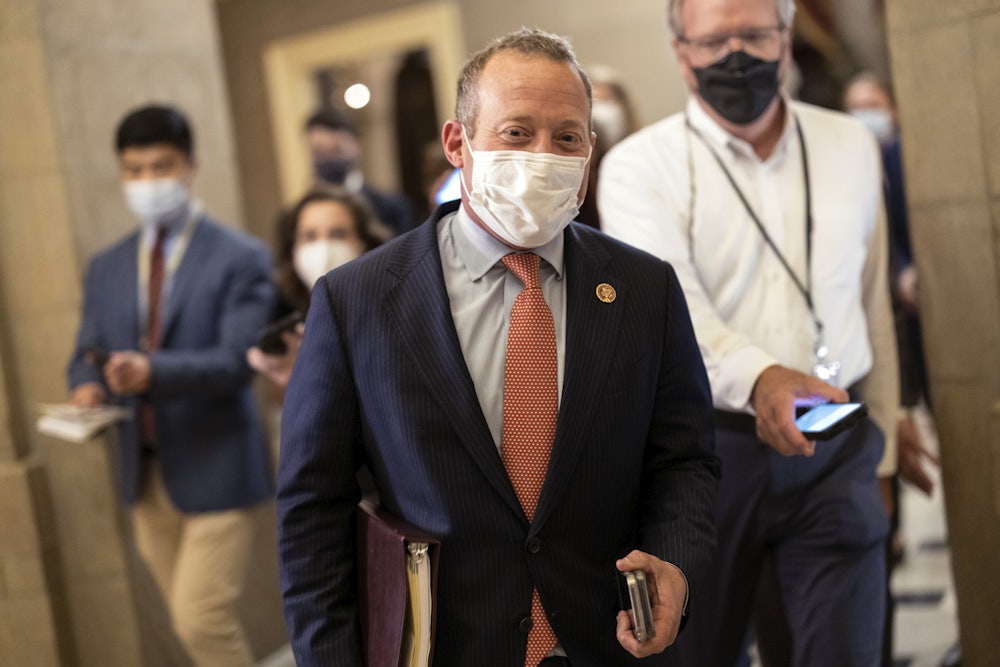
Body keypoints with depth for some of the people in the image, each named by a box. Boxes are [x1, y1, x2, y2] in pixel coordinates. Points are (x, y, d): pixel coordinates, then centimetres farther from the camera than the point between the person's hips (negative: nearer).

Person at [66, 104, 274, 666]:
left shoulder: (240, 258, -7)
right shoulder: (106, 269, 11)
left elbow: (237, 361, -17)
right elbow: (88, 353, 13)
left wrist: (153, 372, -33)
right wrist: (88, 386, -12)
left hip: (214, 469, -5)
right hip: (146, 473, 6)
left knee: (203, 621, -10)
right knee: (190, 621, 14)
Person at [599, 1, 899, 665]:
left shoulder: (851, 145, 8)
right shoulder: (639, 165, -5)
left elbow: (872, 302, 14)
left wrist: (880, 444, 15)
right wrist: (759, 377, -40)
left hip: (835, 450, 2)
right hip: (704, 451, -2)